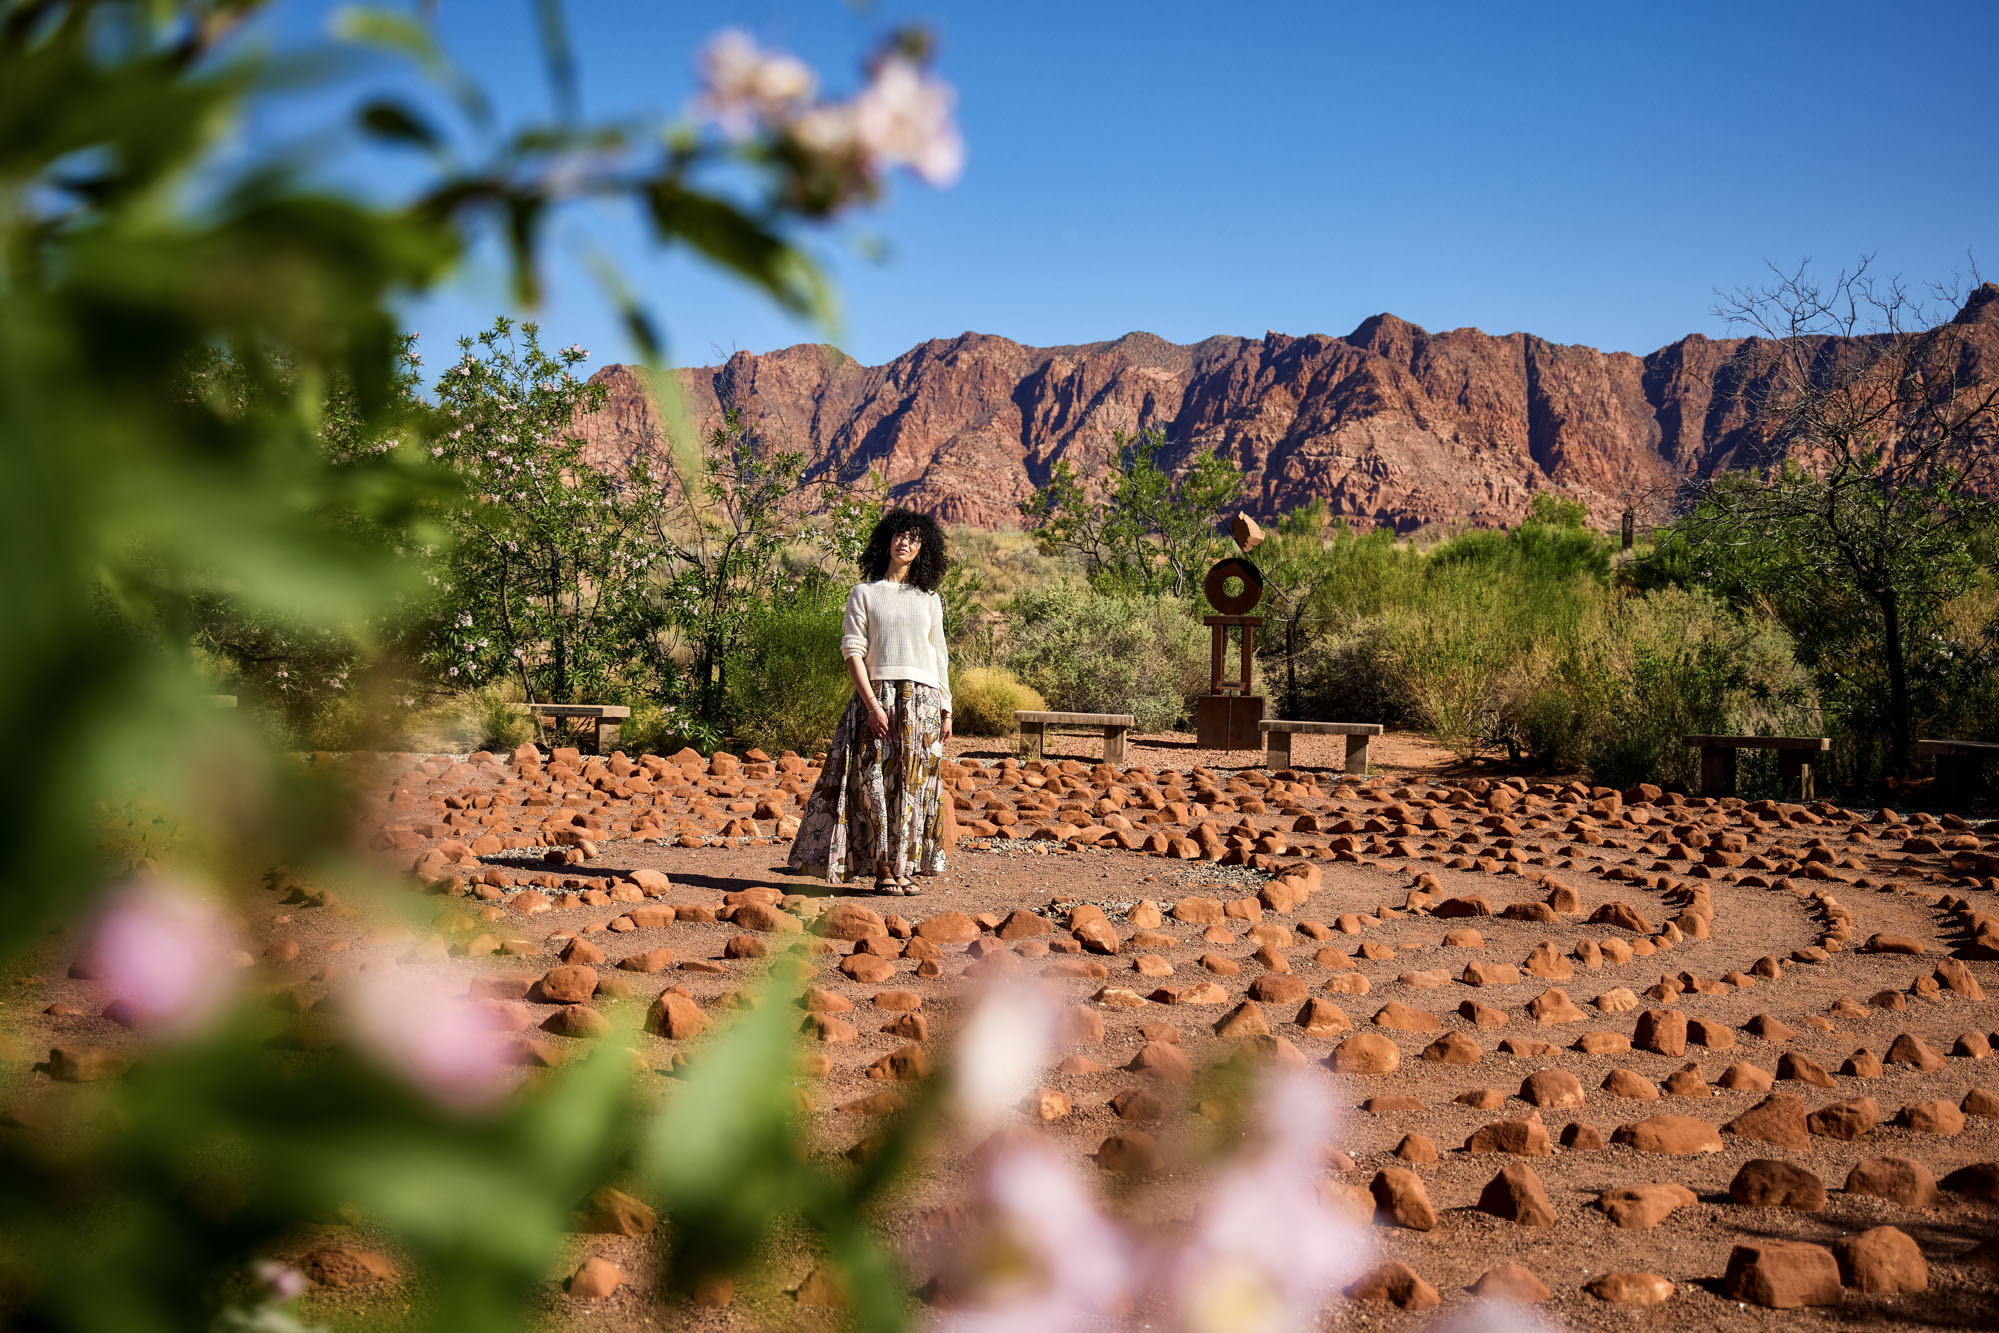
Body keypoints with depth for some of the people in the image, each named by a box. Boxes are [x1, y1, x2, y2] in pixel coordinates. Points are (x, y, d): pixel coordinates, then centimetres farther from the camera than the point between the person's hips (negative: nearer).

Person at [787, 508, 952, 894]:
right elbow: (853, 650, -2)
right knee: (878, 780, -5)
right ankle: (882, 870, 0)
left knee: (915, 783, 1)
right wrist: (872, 704, -13)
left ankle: (905, 867, 7)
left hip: (923, 700, 3)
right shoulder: (864, 594, 6)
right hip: (878, 695, -2)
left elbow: (940, 658, 16)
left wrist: (946, 710, 10)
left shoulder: (929, 599, 14)